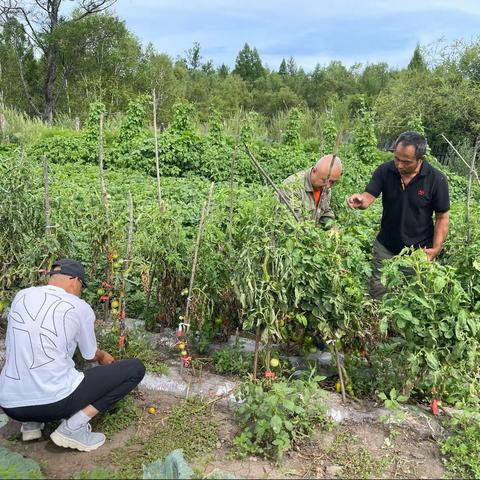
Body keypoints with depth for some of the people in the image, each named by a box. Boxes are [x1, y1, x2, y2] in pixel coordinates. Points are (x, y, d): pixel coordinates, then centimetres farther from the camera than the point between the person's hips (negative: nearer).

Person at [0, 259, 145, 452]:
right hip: (55, 402, -6)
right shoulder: (79, 308, -4)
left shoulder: (21, 296, 8)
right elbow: (90, 354, 12)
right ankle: (73, 427, -4)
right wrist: (103, 357, 37)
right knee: (136, 368, 3)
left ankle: (31, 422, 16)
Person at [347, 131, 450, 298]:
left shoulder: (437, 180, -16)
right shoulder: (385, 171, -10)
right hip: (385, 247, 2)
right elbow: (368, 197, -13)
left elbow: (442, 218, -7)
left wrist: (436, 249, -15)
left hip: (419, 250, -2)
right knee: (377, 295, 11)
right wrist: (360, 200, -37)